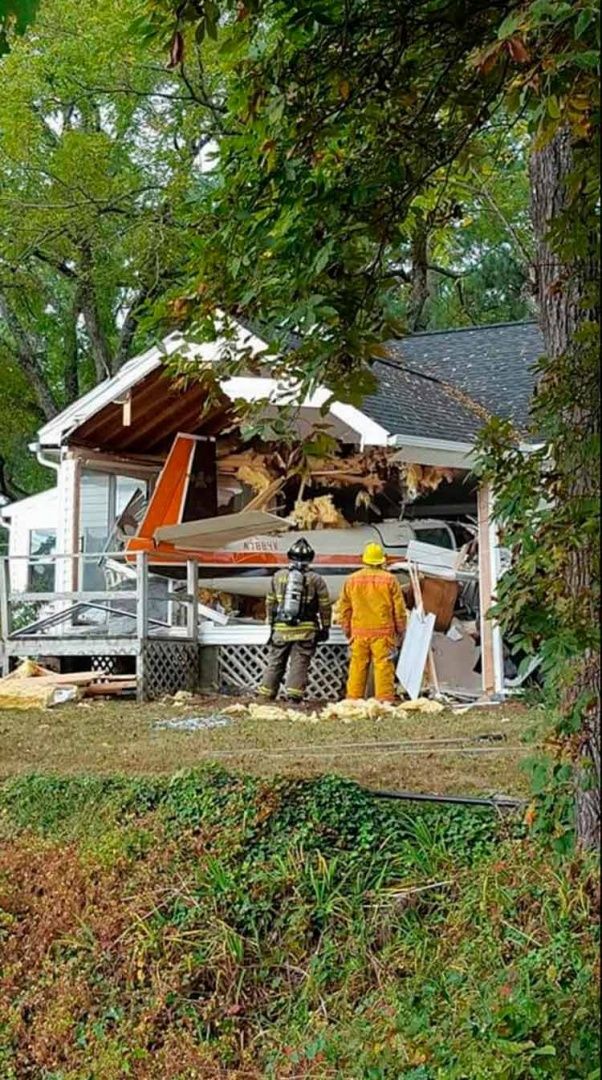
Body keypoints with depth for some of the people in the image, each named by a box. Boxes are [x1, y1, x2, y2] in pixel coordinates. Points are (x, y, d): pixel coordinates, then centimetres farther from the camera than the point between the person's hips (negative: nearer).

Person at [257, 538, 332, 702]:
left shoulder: (278, 576, 7)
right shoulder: (315, 579, -1)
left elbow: (270, 602, 12)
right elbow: (325, 606, 1)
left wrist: (271, 623, 22)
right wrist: (325, 628, 10)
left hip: (281, 628, 2)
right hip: (305, 629, -2)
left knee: (275, 662, 11)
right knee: (299, 663, 0)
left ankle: (266, 693, 12)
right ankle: (294, 694, -6)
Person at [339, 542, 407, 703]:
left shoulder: (352, 580, 6)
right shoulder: (389, 580, -2)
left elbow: (345, 609, 11)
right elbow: (399, 609, 0)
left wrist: (347, 630, 22)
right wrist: (401, 631, 10)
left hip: (359, 631, 3)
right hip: (383, 631, -3)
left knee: (357, 667, 7)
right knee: (383, 666, -2)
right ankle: (384, 700, -4)